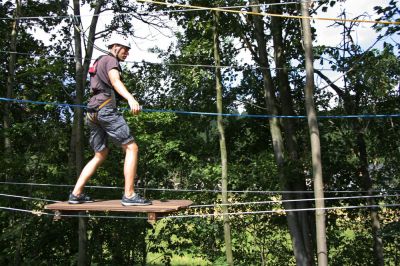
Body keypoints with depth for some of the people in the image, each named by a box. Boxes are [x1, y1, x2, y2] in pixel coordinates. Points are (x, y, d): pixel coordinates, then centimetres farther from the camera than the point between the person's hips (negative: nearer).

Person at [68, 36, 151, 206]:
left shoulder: (99, 62, 29)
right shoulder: (110, 60, 0)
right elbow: (115, 81, -21)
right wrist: (130, 98, -38)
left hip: (93, 113, 10)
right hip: (106, 109, -10)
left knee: (100, 155, 16)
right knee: (131, 148, -10)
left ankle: (76, 194, 14)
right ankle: (129, 195, -16)